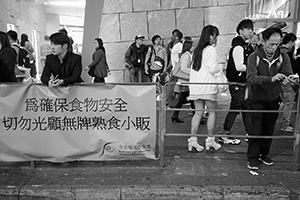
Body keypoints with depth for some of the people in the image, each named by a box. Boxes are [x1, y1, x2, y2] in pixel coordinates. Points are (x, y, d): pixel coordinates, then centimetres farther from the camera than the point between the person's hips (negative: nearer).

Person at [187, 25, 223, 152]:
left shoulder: (197, 50, 16)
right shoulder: (211, 49, -7)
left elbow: (193, 68, 14)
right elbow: (213, 68, -14)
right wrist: (221, 67, 6)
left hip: (195, 86, 7)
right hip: (207, 86, -7)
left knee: (198, 112, 9)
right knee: (212, 112, 6)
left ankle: (192, 140, 6)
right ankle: (210, 140, 14)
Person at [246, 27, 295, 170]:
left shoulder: (283, 57, -4)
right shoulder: (254, 57, -15)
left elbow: (288, 74, -14)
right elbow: (251, 78, -29)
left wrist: (288, 79, -38)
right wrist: (271, 79, -43)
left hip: (273, 100, 4)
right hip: (256, 100, -3)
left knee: (269, 129, 12)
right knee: (256, 130, -1)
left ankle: (264, 154, 30)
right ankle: (252, 157, 13)